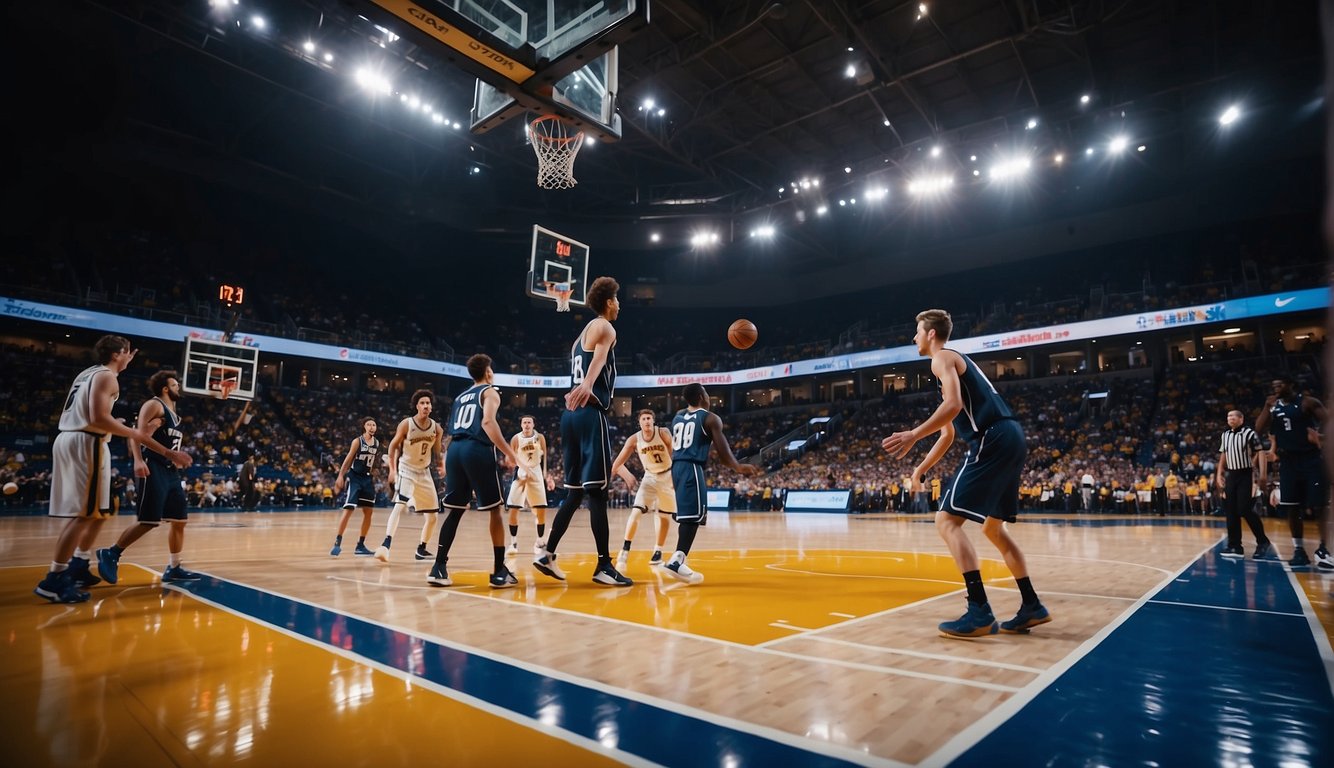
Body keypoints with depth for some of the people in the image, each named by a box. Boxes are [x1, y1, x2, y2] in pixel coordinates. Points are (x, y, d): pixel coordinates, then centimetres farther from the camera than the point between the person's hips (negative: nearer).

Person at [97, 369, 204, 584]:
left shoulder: (174, 414, 22)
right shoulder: (154, 405, -4)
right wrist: (138, 460, -28)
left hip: (171, 471, 9)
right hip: (153, 469, -9)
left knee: (179, 521, 7)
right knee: (148, 522, -11)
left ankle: (174, 568, 13)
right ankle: (111, 554, 7)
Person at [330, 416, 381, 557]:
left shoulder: (377, 443, 7)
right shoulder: (357, 441, -8)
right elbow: (348, 459, -12)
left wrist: (372, 475, 14)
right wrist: (340, 476, -18)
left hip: (367, 479, 6)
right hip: (354, 477, -6)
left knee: (368, 512, 5)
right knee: (348, 510, -12)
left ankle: (360, 545, 14)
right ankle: (337, 543, -2)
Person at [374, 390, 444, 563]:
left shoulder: (437, 428, -5)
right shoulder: (406, 424, -15)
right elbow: (393, 446, -5)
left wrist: (441, 465, -13)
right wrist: (392, 469, -12)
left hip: (424, 472, 5)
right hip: (406, 469, -5)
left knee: (432, 516, 8)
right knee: (400, 506, -28)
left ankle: (421, 549, 24)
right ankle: (386, 544, -31)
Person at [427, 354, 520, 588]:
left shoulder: (460, 397, 26)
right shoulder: (490, 392, 6)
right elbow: (487, 422, -12)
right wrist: (508, 452, -13)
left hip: (454, 450, 6)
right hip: (478, 450, -6)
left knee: (455, 511, 12)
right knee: (495, 510, 2)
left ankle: (438, 568, 7)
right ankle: (499, 571, 3)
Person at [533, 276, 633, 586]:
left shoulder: (582, 335, 24)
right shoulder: (605, 328, -2)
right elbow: (599, 358, -24)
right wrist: (588, 385, -43)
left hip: (572, 415, 9)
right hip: (590, 414, -9)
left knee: (576, 491, 13)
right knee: (597, 492, -7)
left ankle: (547, 554, 15)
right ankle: (604, 565, -4)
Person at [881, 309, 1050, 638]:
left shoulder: (942, 358, 0)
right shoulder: (956, 361, 29)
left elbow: (954, 404, -20)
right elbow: (948, 434, 31)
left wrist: (913, 435, -20)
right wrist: (921, 468, 33)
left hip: (992, 440, -10)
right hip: (1010, 438, 10)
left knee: (947, 520, -10)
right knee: (993, 527, 20)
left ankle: (980, 612, -14)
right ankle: (1032, 607, 22)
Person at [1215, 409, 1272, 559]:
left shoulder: (1249, 433, -9)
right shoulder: (1225, 435, 11)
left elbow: (1260, 453, -13)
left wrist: (1263, 474, -21)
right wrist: (1219, 474, 13)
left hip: (1246, 475, -6)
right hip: (1231, 475, 6)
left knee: (1245, 510, -10)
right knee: (1230, 511, 3)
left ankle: (1263, 542, 9)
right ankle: (1235, 546, 8)